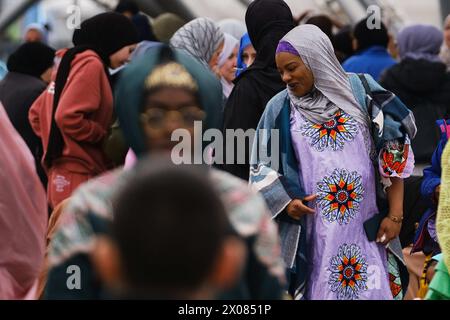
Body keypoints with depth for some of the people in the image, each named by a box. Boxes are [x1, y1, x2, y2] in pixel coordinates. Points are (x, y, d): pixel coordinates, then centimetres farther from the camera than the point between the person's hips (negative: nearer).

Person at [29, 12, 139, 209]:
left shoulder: (73, 62, 17)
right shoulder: (91, 65, -10)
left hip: (63, 176, 9)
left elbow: (36, 113, 21)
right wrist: (106, 136, -9)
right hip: (79, 179, -9)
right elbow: (67, 116, -20)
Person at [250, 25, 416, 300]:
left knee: (371, 291, -1)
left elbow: (395, 153, 2)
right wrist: (285, 202, -8)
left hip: (366, 226, -1)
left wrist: (395, 214, -3)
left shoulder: (361, 92, 1)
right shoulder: (280, 109, 6)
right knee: (320, 291, 1)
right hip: (311, 230, 1)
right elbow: (262, 166, 10)